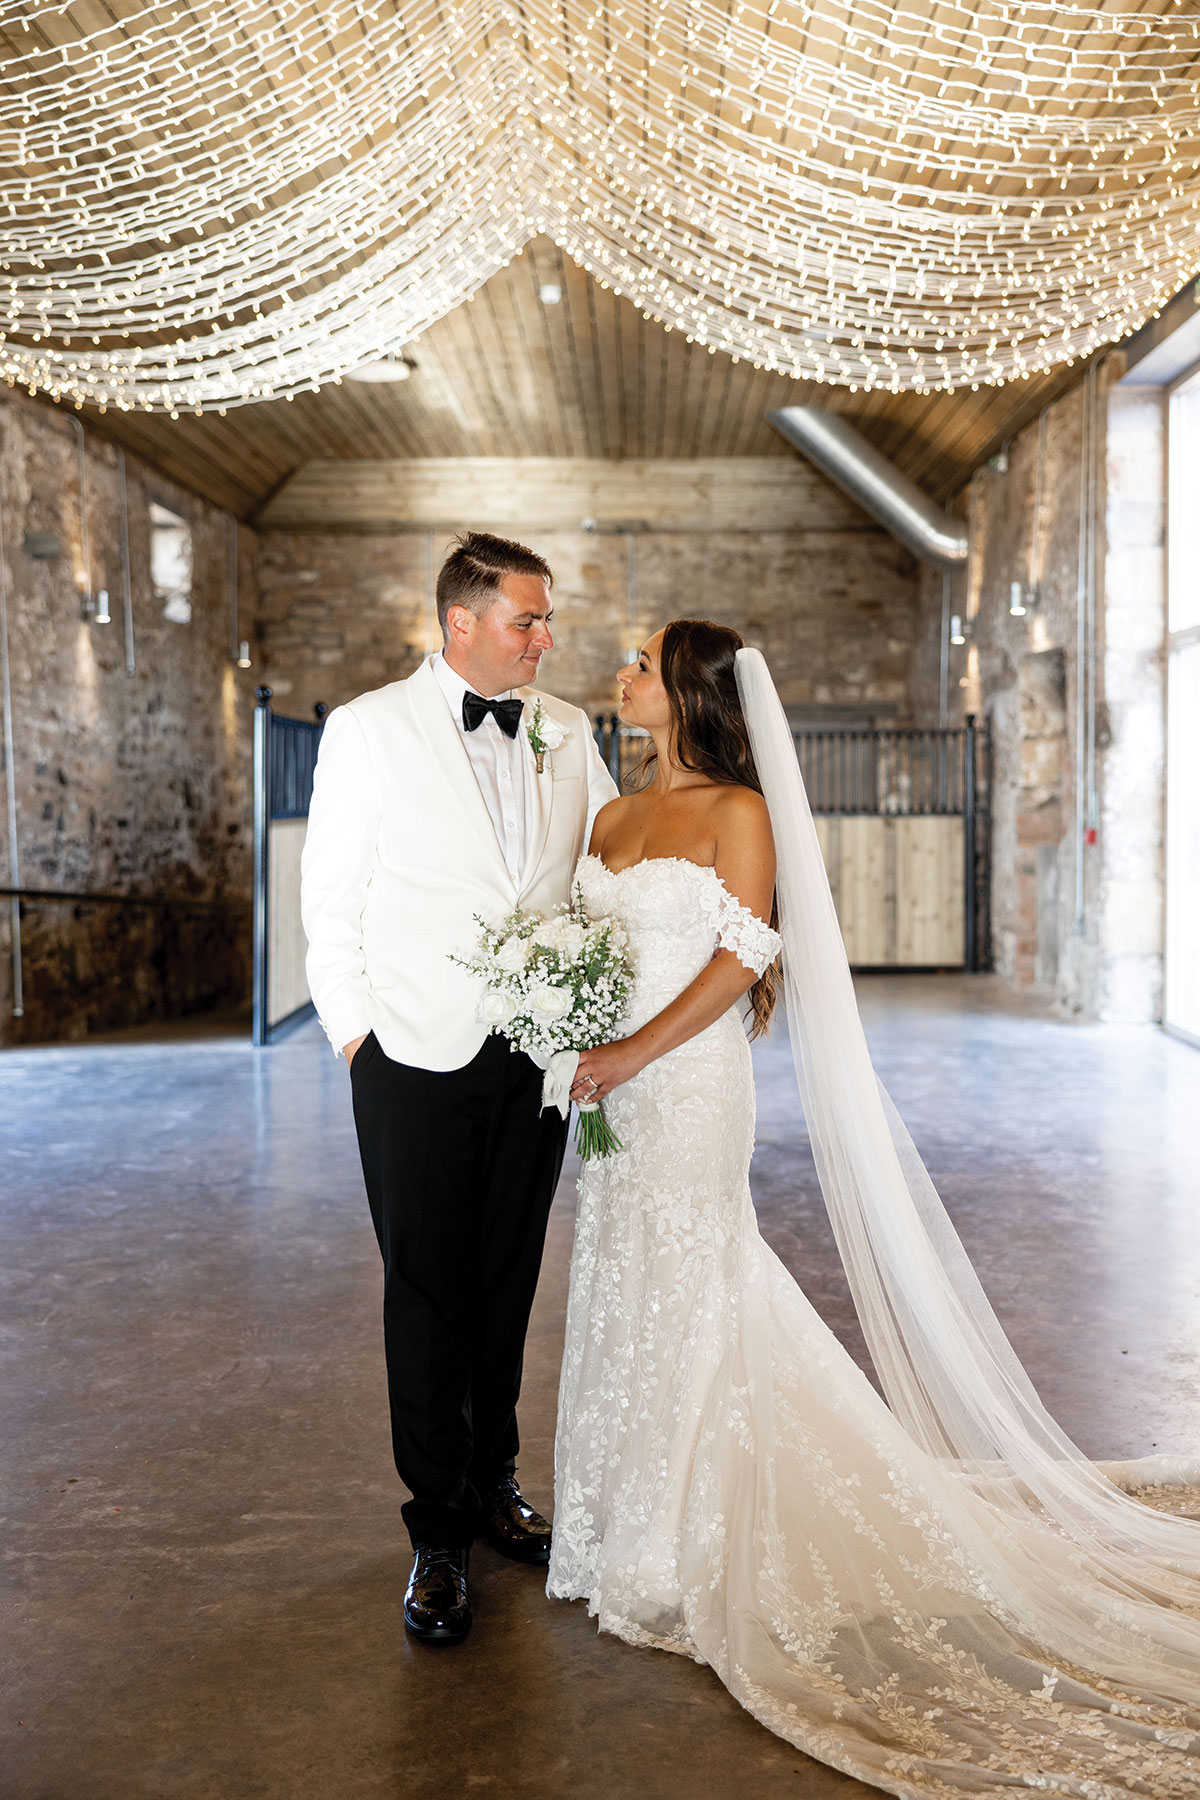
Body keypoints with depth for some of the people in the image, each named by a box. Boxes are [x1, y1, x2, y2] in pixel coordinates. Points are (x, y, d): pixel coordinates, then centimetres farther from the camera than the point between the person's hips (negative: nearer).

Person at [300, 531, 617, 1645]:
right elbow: (329, 897, -1)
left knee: (507, 1283, 16)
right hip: (418, 1060, -3)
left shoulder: (567, 734, 7)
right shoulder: (369, 729, -3)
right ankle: (438, 1530, 21)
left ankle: (495, 1482, 35)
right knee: (427, 1293, 6)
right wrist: (354, 1032, -4)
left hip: (539, 1053, 4)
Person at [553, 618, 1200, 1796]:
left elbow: (737, 961, -15)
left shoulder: (737, 810, -9)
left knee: (682, 1297, 2)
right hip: (612, 1084, 7)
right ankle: (630, 1519, 32)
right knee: (623, 1292, 14)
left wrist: (630, 1056, -18)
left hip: (688, 1083, -7)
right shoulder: (614, 816, 12)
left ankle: (682, 1556, 19)